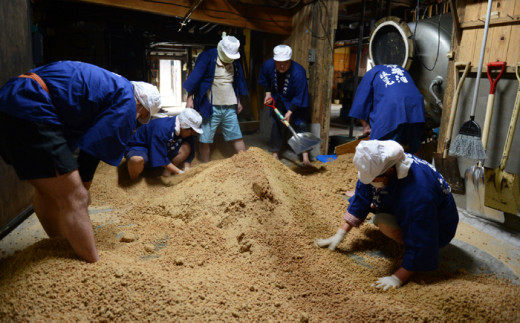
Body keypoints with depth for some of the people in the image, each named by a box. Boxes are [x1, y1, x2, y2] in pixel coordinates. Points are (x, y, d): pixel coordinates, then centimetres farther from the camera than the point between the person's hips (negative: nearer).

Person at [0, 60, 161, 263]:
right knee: (75, 199, -5)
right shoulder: (126, 101, -2)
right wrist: (82, 187, 8)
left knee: (47, 190, 23)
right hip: (30, 112, -11)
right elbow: (95, 148, -6)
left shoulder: (102, 82, 25)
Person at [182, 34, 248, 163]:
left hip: (229, 107, 4)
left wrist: (238, 101, 24)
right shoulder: (207, 57, -8)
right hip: (210, 107, -4)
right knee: (205, 140, 2)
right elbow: (195, 78, -10)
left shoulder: (235, 62, 9)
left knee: (237, 137, 8)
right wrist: (190, 99, -15)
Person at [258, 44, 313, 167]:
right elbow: (264, 79, 5)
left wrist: (290, 111, -28)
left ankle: (305, 157, -11)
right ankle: (275, 154, 12)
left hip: (295, 102, -3)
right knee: (277, 123, 1)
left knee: (300, 124, -11)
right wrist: (268, 92, -2)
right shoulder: (268, 65, -21)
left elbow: (300, 96, -26)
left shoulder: (299, 72, -34)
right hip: (278, 99, 3)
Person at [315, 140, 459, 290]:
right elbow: (361, 201, -6)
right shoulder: (376, 168, -19)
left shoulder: (417, 194, -42)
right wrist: (340, 234, -8)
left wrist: (397, 278, -35)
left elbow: (419, 243, -38)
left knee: (383, 221, -32)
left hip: (437, 229, -8)